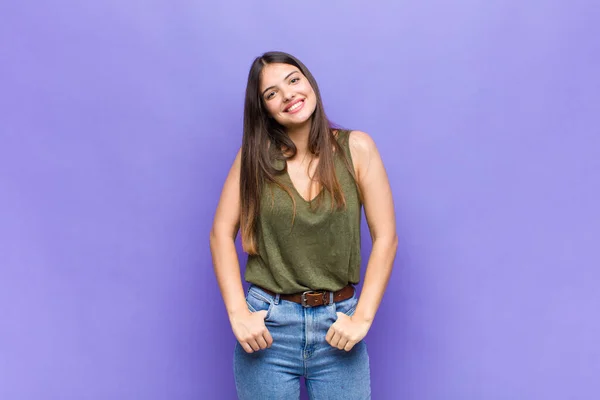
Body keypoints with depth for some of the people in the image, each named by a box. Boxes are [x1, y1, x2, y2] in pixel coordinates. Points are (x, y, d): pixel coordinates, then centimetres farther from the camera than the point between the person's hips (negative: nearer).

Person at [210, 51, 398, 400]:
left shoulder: (355, 148, -4)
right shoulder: (256, 155, -2)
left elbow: (385, 237, -5)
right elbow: (222, 233, -1)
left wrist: (363, 317, -10)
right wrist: (238, 313, -9)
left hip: (337, 323, 0)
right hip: (267, 324, 0)